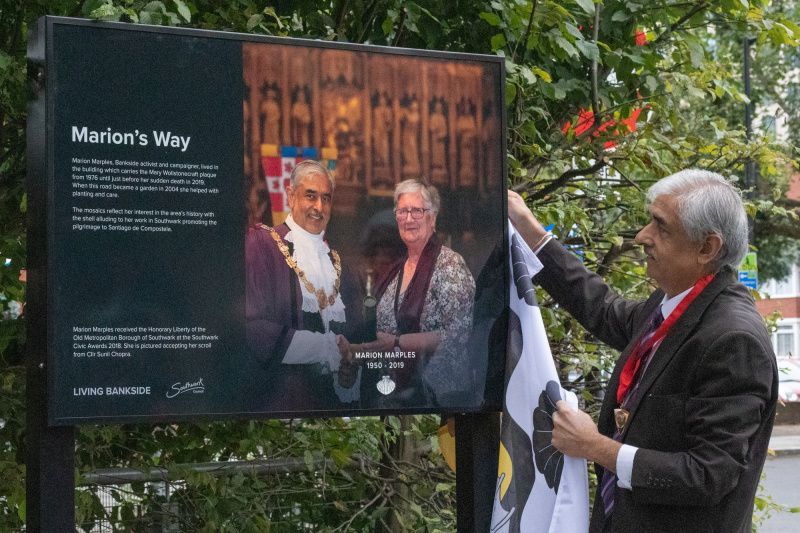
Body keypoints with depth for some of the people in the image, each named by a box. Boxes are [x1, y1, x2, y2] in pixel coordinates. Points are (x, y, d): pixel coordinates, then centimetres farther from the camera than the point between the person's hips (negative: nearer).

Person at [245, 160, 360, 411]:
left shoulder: (334, 259, 14)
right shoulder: (261, 244, -6)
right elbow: (254, 328, -16)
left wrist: (349, 370, -6)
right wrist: (327, 346, -13)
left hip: (335, 395, 6)